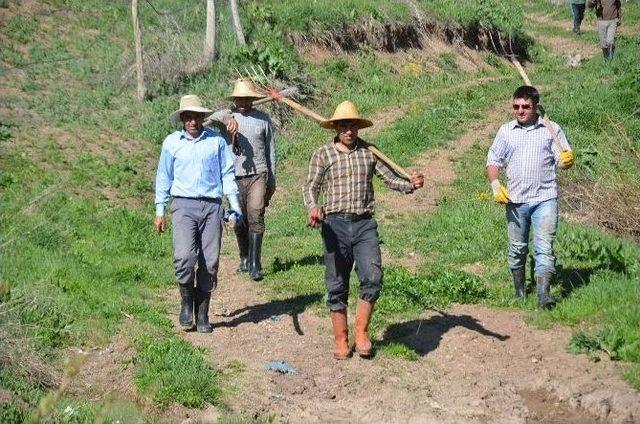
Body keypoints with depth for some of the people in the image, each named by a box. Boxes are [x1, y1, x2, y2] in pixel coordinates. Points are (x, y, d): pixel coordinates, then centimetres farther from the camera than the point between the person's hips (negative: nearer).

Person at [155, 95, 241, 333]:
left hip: (212, 206, 1)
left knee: (210, 262, 0)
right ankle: (186, 303, 6)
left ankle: (202, 313, 13)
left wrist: (235, 206, 2)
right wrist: (159, 210, 12)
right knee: (184, 257, -18)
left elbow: (227, 174, 10)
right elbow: (164, 177, 15)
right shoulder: (171, 142, 9)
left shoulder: (216, 141, 8)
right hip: (184, 205, -1)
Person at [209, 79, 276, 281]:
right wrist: (228, 119, -35)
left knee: (256, 217, -13)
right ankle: (244, 258, 28)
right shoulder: (227, 115, 7)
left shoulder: (263, 119, 8)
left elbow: (270, 150, 14)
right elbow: (211, 119, -16)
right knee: (238, 221, 8)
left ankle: (255, 265, -13)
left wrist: (272, 180, 14)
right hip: (234, 177, 1)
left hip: (258, 175, -1)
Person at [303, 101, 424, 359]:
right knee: (337, 286, 5)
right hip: (335, 224, -1)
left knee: (372, 277, -15)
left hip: (365, 224, 1)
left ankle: (361, 330, 4)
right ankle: (341, 340, 18)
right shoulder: (323, 155, 5)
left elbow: (390, 178, 3)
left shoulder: (370, 152, 8)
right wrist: (313, 208, -19)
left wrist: (411, 185, -18)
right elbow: (311, 187, 2)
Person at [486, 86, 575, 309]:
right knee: (517, 248, 11)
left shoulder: (551, 129, 4)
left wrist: (567, 160, -21)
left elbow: (563, 161, 3)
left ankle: (543, 294, -14)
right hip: (515, 200, 3)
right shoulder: (506, 131, 9)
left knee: (544, 247, -10)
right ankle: (519, 290, 26)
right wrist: (495, 185, -3)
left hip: (545, 199, -2)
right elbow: (493, 161, 13)